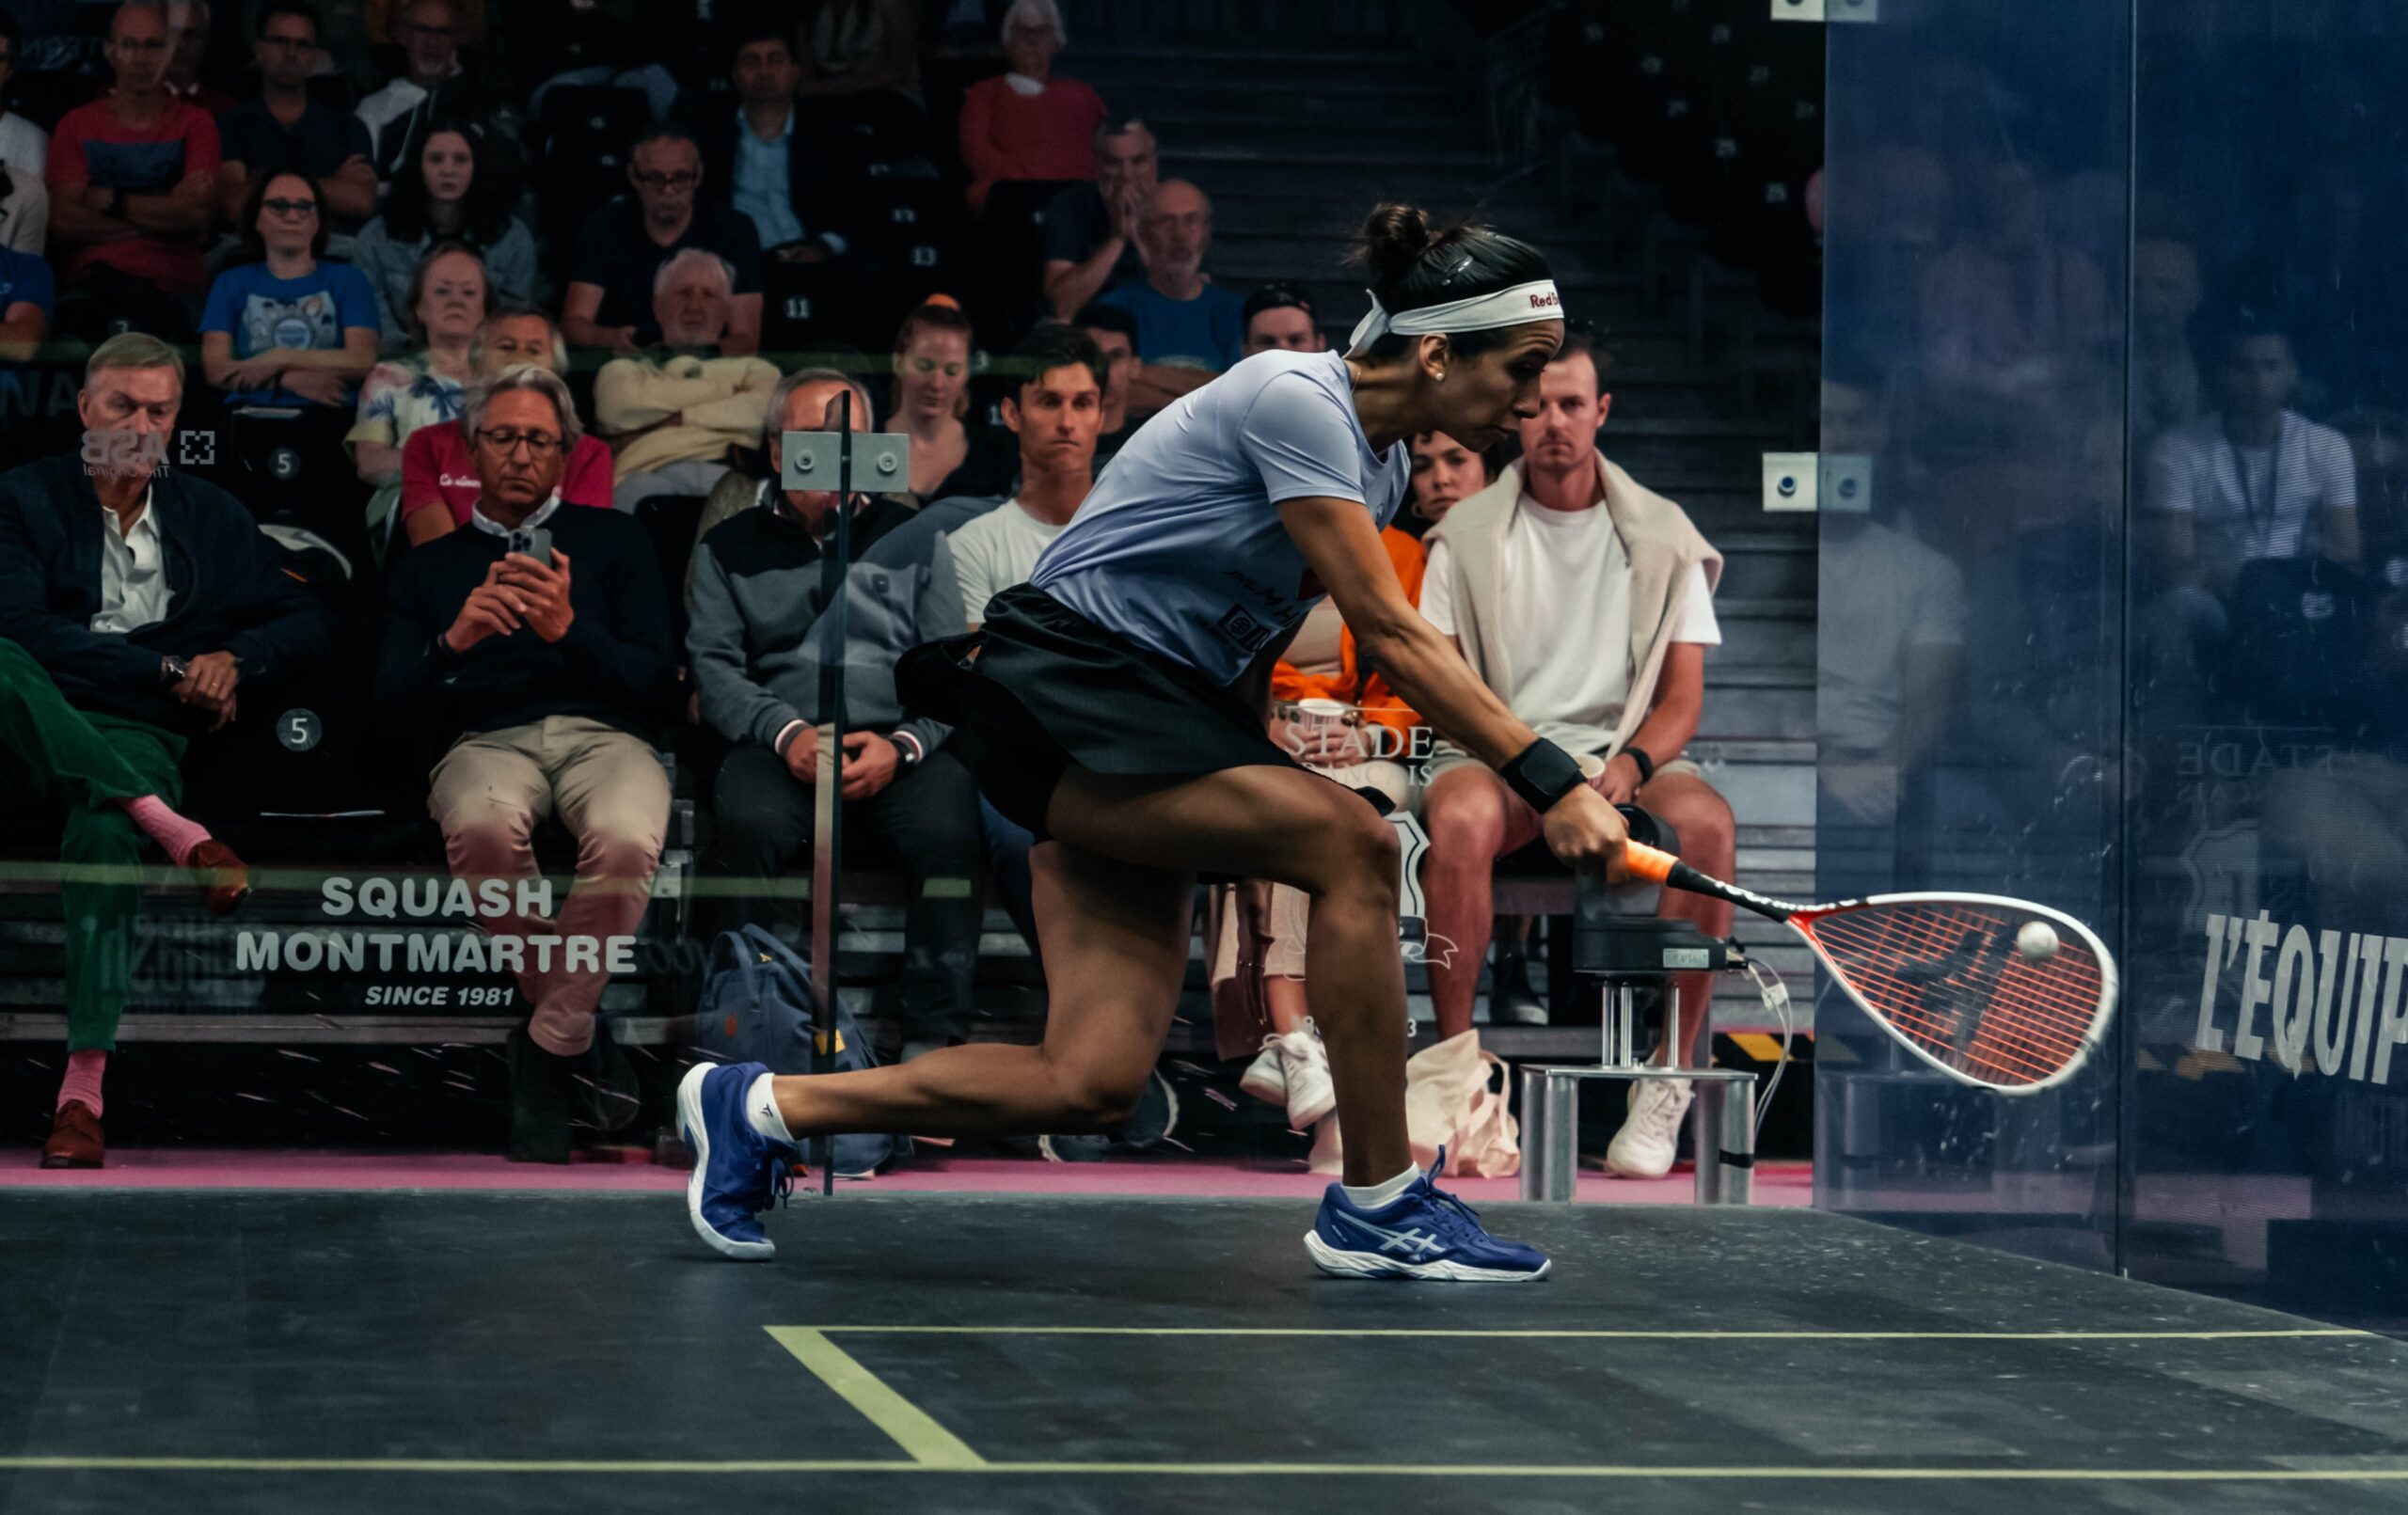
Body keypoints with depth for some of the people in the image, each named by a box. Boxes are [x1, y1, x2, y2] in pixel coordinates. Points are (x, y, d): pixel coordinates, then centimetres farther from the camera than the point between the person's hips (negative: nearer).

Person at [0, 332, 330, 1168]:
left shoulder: (212, 517, 18)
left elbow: (305, 623, 20)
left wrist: (235, 658, -2)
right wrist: (167, 669, -9)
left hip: (132, 736, 1)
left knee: (103, 832, -36)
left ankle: (84, 1090, -39)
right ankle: (172, 828, -37)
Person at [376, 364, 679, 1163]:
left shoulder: (612, 541, 22)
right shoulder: (428, 567, 25)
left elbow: (658, 687, 9)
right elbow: (396, 705, 12)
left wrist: (569, 628, -8)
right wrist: (455, 640, -8)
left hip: (603, 734, 0)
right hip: (485, 740, 1)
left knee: (626, 843, -39)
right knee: (483, 828, -39)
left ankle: (548, 1047, -20)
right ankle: (576, 1035, -18)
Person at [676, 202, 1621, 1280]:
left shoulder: (1381, 466, 12)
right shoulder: (1295, 399, -16)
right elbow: (1391, 636, -22)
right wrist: (1551, 784, -25)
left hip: (1154, 719, 9)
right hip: (1060, 682, -9)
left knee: (1094, 1087, -4)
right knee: (1354, 845, -25)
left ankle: (760, 1108, 12)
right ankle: (1375, 1208, -16)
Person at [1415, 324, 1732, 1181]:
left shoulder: (1662, 537, 12)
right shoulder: (1467, 536, 11)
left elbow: (1682, 698, 7)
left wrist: (1629, 765, -16)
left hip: (1624, 758, 1)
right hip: (1498, 754, -1)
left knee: (1705, 820, -34)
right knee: (1459, 816, -38)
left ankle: (1667, 1081, -30)